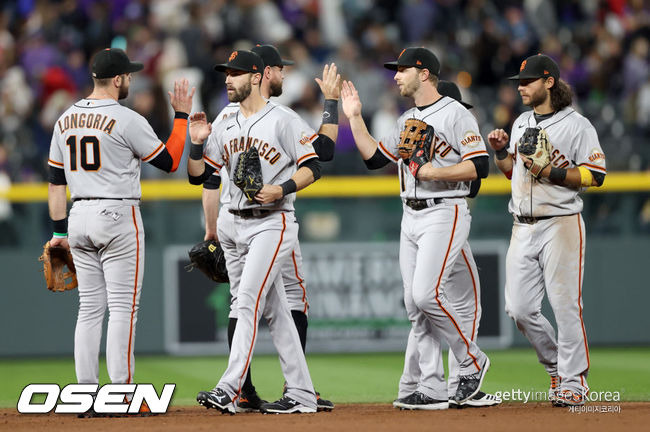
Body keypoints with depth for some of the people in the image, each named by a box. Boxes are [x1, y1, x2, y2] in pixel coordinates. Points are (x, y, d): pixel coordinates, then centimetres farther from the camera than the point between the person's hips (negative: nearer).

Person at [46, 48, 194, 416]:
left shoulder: (66, 120, 9)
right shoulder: (127, 120, -11)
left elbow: (56, 180, 11)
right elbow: (170, 161, -3)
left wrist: (60, 231, 14)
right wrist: (182, 115, 4)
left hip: (79, 218, 6)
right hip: (118, 218, -6)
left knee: (90, 308, 10)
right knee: (123, 307, -4)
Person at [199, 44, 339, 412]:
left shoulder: (224, 116, 11)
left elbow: (209, 176, 12)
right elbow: (325, 150, -10)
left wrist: (211, 229, 17)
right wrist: (331, 101, -2)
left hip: (229, 217, 6)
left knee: (240, 299, 9)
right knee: (294, 294, 1)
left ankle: (243, 392, 5)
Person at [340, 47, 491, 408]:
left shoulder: (456, 114, -8)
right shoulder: (406, 121, 18)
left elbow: (479, 166, -14)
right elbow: (374, 157, 19)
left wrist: (432, 172, -19)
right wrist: (355, 117, 14)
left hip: (444, 214, -9)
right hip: (411, 218, 9)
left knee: (426, 294, -20)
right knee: (415, 306, 2)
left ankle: (472, 360, -2)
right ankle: (433, 389, 4)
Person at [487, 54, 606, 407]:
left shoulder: (577, 125, -5)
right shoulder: (521, 123, 17)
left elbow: (595, 175, -10)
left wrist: (552, 172, -18)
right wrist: (500, 151, 8)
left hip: (561, 225, -7)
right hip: (523, 228, 7)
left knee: (566, 305, -8)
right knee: (519, 309, 2)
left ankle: (573, 381, 0)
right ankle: (556, 367, 20)